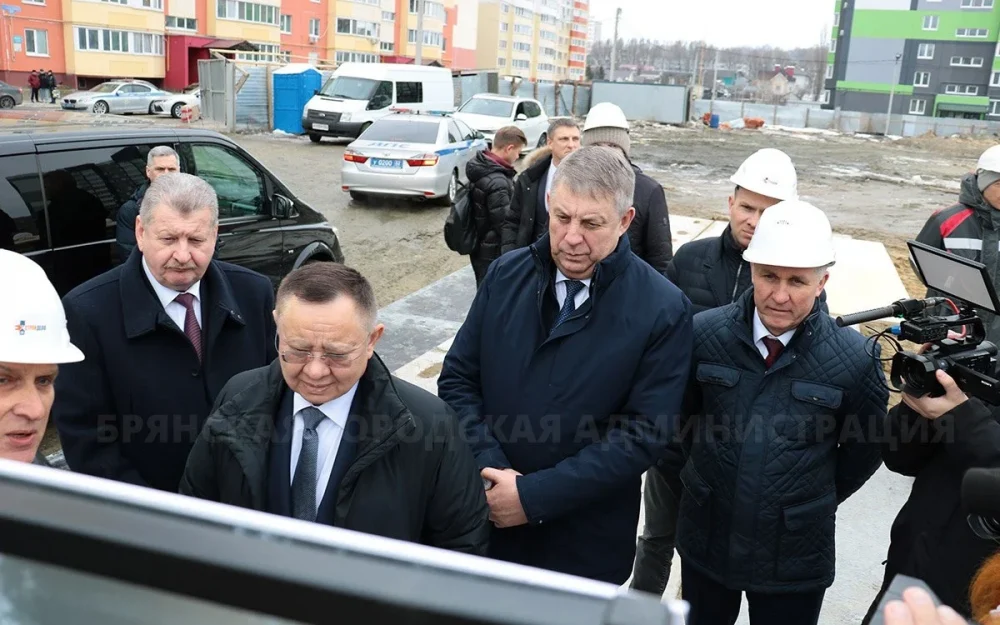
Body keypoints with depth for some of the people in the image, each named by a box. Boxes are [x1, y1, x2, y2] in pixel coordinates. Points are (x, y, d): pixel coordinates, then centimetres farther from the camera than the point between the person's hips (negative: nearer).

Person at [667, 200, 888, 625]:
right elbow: (671, 418, 3)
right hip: (705, 539, 2)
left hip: (794, 558, -1)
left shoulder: (855, 358, -15)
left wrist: (815, 503, 8)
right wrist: (688, 482, 7)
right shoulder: (704, 333, -13)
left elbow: (865, 448, 3)